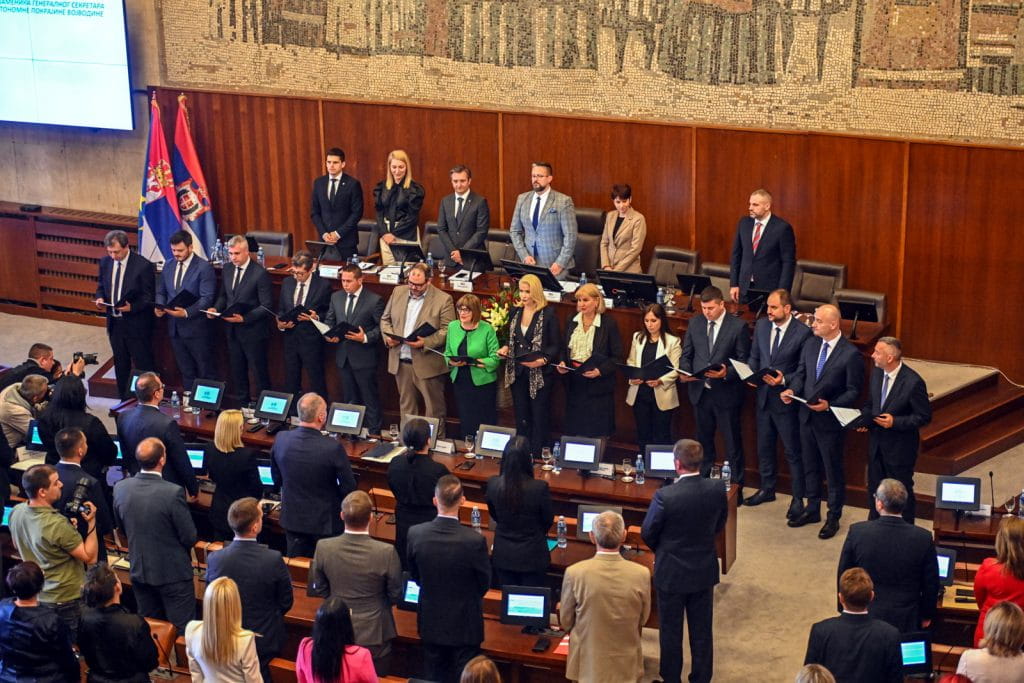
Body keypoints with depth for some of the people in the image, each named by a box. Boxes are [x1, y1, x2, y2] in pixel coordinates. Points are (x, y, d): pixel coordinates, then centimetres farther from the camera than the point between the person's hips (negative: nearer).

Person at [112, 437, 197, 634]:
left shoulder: (120, 488, -11)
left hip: (139, 571, 5)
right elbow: (190, 538, -17)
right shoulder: (173, 492, -26)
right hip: (173, 573, -5)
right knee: (182, 631, 8)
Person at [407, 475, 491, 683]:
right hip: (464, 625, -3)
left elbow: (415, 576, 0)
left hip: (431, 622, 3)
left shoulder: (415, 534, -17)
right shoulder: (475, 541, -26)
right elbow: (484, 584, -9)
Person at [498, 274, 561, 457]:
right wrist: (505, 348, -2)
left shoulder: (548, 314, -10)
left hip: (540, 373, -5)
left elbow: (556, 346, -9)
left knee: (540, 417, 1)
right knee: (521, 416, 12)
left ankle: (537, 457, 8)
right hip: (518, 372, 5)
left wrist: (543, 360, -24)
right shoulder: (516, 312, 7)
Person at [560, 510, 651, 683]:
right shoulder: (641, 574, -10)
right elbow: (642, 620, 6)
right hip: (626, 667, 1)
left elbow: (566, 622, 2)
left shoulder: (574, 573, -13)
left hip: (586, 665, 0)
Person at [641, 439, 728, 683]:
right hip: (704, 571, 3)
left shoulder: (664, 496, -26)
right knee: (702, 631, 17)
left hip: (671, 573, -3)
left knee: (671, 632, 14)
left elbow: (647, 534, -12)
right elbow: (719, 524, 3)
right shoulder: (717, 489, -14)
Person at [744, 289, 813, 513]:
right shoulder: (761, 325, 3)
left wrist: (784, 379, -22)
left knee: (793, 451, 4)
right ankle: (767, 489, 36)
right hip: (763, 395, 6)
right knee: (764, 447, 19)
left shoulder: (803, 332, -15)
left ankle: (798, 498, 16)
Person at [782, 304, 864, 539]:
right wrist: (792, 390, -10)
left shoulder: (851, 354, -17)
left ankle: (833, 517, 22)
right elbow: (800, 373, 10)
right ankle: (812, 509, 35)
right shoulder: (810, 345, 2)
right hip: (807, 416, 6)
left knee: (833, 470, 7)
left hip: (830, 420, -6)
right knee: (810, 466, 19)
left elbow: (853, 391, -14)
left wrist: (830, 405, -24)